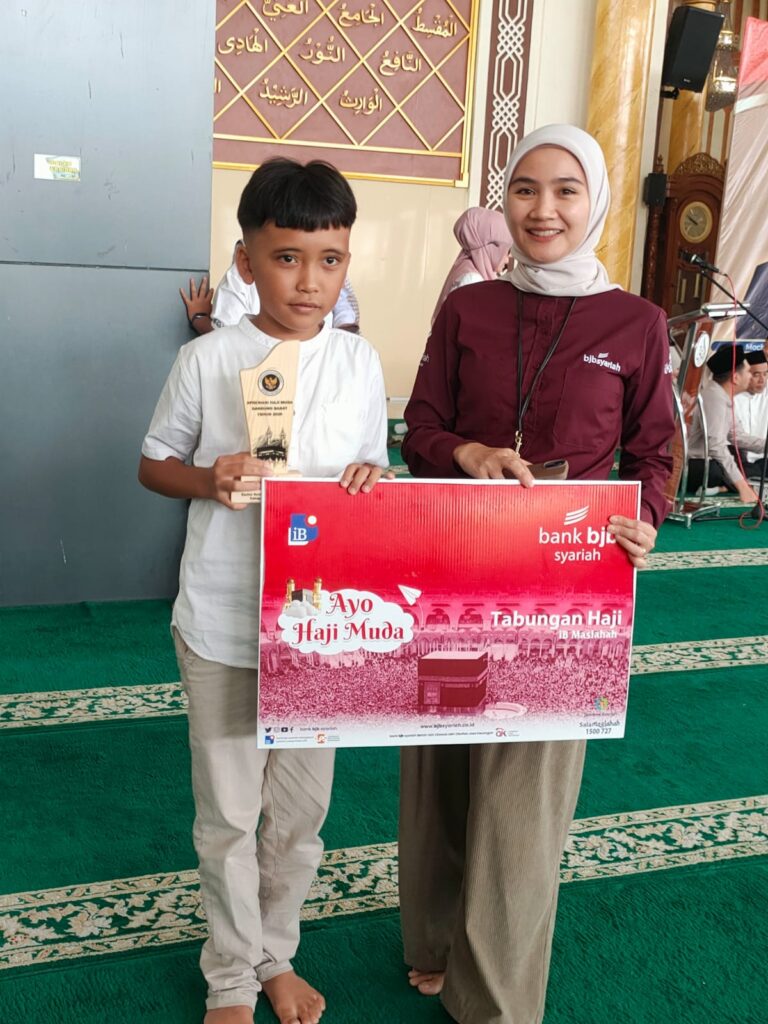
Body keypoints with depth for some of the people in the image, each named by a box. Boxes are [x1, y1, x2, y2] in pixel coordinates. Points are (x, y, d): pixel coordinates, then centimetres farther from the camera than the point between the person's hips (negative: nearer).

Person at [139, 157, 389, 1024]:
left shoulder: (360, 362, -1)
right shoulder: (207, 360, -8)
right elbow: (153, 465, 2)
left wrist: (368, 484, -14)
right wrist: (209, 480, -18)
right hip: (222, 624, -2)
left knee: (302, 804, 16)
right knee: (228, 813, 11)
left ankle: (276, 954, 40)